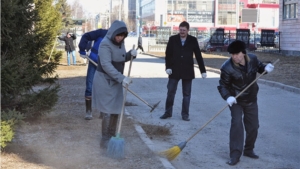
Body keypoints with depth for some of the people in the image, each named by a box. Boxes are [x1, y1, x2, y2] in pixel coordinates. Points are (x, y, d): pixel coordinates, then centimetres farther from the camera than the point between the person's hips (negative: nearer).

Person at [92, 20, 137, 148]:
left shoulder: (120, 43, 4)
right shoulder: (105, 44, -21)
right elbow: (106, 65, -29)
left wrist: (130, 54, -4)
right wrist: (122, 78, -34)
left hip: (115, 81, 8)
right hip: (105, 81, -8)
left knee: (116, 110, 12)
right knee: (108, 111, -7)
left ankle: (112, 136, 25)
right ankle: (105, 140, 3)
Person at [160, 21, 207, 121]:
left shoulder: (193, 40, 0)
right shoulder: (173, 39, 0)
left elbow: (198, 56, 2)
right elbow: (168, 54, 1)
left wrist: (203, 70, 1)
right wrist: (168, 67, -11)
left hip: (187, 71, 0)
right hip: (174, 71, 0)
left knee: (186, 94, 6)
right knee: (170, 92, 4)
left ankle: (185, 114, 16)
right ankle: (168, 112, 17)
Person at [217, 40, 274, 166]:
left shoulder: (253, 59, -13)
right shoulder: (227, 68, -24)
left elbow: (259, 67, 9)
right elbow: (222, 86, -18)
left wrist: (265, 68, -15)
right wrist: (228, 97, -36)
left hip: (251, 99, 5)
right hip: (236, 100, -4)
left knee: (253, 125, 12)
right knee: (236, 124, -16)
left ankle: (248, 150, 31)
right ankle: (235, 154, -10)